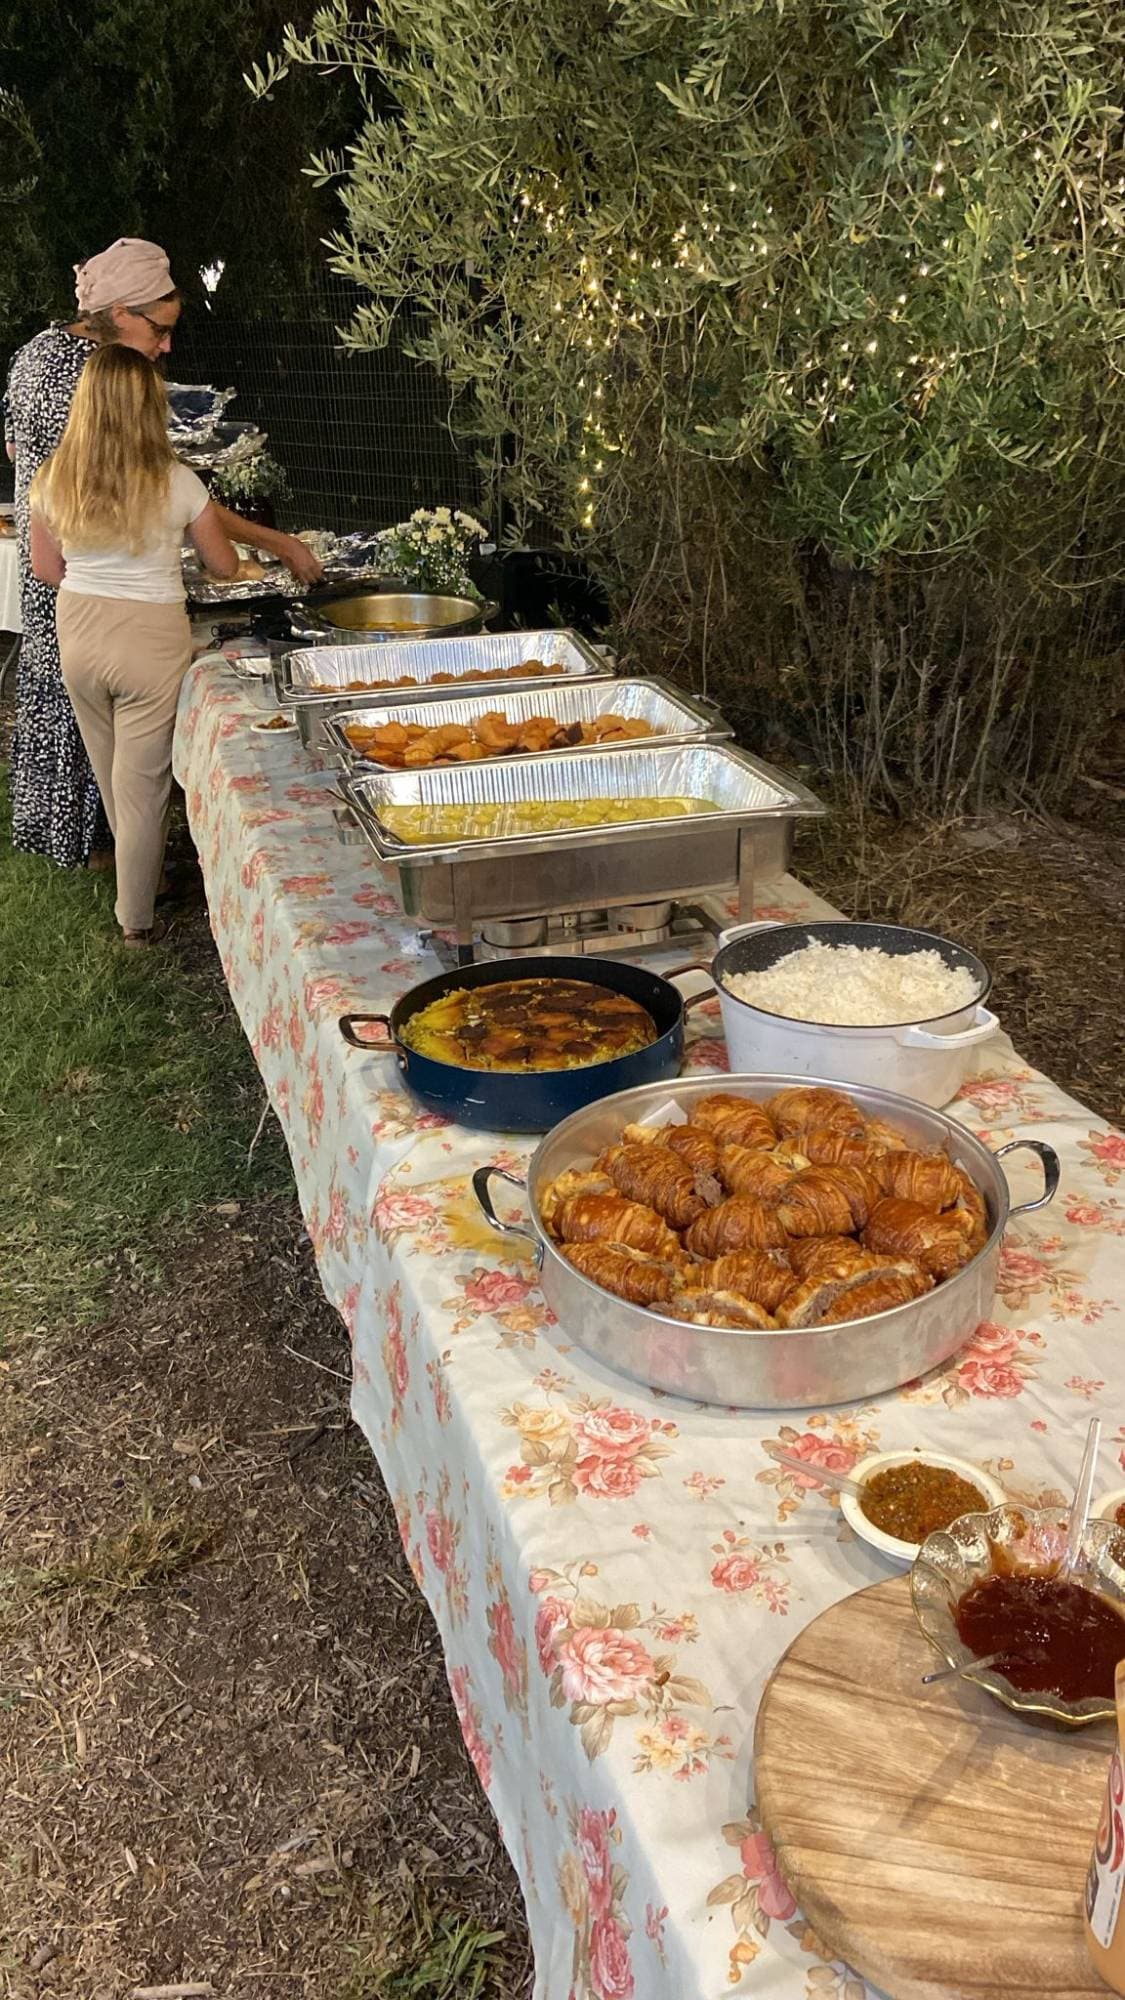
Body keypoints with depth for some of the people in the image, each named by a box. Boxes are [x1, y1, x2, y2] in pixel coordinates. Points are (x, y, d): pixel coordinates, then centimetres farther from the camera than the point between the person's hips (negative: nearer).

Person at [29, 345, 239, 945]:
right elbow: (225, 566, -1)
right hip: (151, 637, -4)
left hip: (78, 632, 4)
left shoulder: (54, 479, -4)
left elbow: (46, 569, 6)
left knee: (110, 774, 22)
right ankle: (136, 920, 17)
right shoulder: (174, 482, -14)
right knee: (141, 782, 6)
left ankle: (139, 870, 43)